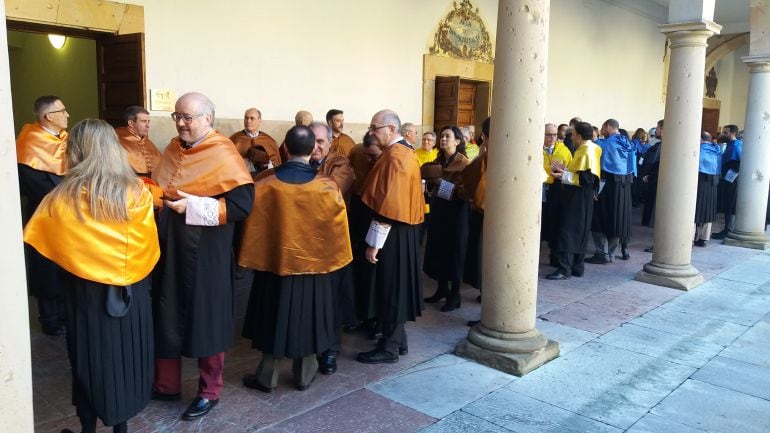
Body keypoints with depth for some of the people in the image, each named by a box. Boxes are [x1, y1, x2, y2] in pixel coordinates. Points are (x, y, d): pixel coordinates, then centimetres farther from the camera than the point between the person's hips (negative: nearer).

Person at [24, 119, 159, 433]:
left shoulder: (63, 198, -14)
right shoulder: (137, 193, -11)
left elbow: (35, 239, -1)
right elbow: (149, 244, -1)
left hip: (87, 292, -1)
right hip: (131, 291, 2)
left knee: (90, 357, 15)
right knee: (125, 354, 16)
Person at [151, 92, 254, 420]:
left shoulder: (223, 154, -14)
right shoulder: (173, 149, 9)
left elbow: (242, 204, -21)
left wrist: (193, 206, -24)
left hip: (204, 253, -7)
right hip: (169, 248, 7)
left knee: (204, 320, 5)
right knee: (167, 317, 15)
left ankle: (209, 391, 23)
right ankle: (166, 384, 33)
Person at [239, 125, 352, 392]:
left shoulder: (265, 182, -12)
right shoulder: (327, 186, -13)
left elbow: (253, 224, -4)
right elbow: (336, 228, -5)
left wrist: (254, 257, 9)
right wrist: (331, 258, 10)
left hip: (274, 260, 0)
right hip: (313, 261, 0)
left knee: (274, 316, 13)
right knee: (306, 316, 14)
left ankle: (266, 377, 23)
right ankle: (304, 376, 25)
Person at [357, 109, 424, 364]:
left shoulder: (394, 157, -20)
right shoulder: (405, 151, 12)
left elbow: (387, 206, -23)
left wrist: (373, 243, -19)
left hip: (392, 234, -10)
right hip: (403, 229, 10)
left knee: (389, 289, 0)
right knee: (395, 287, 16)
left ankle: (389, 348, 11)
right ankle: (397, 340, 27)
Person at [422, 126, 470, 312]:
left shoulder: (463, 162, -11)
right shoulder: (438, 160, 10)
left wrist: (442, 183, -23)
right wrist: (431, 180, -1)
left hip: (456, 210, -7)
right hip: (438, 209, 7)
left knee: (454, 251, 1)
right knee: (437, 249, 10)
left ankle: (455, 295, 11)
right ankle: (442, 288, 25)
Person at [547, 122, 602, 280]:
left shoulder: (587, 152, -16)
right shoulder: (584, 150, 14)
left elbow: (587, 178, -23)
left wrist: (564, 175, -20)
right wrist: (564, 169, 8)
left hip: (579, 199, -10)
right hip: (576, 197, 10)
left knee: (568, 231, -10)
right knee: (578, 233, 13)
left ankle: (565, 269, -9)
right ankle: (577, 267, 19)